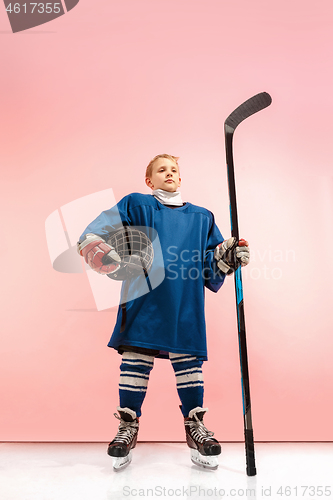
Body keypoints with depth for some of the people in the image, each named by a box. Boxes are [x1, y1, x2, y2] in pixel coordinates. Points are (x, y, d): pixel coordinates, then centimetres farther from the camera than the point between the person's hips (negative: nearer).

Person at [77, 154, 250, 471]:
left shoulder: (202, 217, 21)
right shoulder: (136, 205, 11)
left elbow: (211, 263, 20)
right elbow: (91, 237, 1)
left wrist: (230, 256, -1)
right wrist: (107, 256, -19)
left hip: (186, 302, 2)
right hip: (144, 299, -1)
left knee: (189, 359, 3)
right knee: (136, 358, 1)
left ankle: (195, 425, 20)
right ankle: (128, 426, 19)